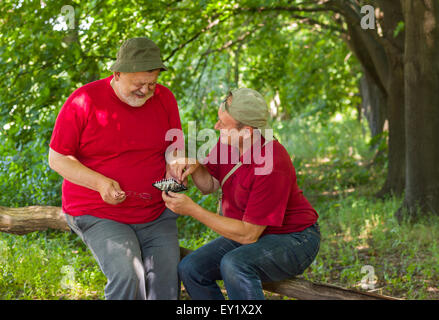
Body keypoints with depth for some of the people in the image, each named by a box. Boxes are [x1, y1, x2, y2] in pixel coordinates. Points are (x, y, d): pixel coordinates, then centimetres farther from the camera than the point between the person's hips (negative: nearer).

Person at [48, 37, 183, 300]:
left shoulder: (164, 98, 1)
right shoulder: (84, 101, -11)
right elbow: (57, 158, -7)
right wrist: (100, 183, -22)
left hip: (156, 214, 4)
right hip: (100, 216, -4)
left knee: (167, 284, -6)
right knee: (126, 275, -25)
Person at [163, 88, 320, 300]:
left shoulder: (272, 167, -31)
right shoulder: (228, 141, -8)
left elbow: (248, 235, -26)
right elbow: (209, 185, 8)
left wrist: (191, 209, -25)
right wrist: (194, 167, -16)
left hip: (293, 241, -8)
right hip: (250, 231, 8)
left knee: (235, 265, -35)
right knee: (190, 268, -10)